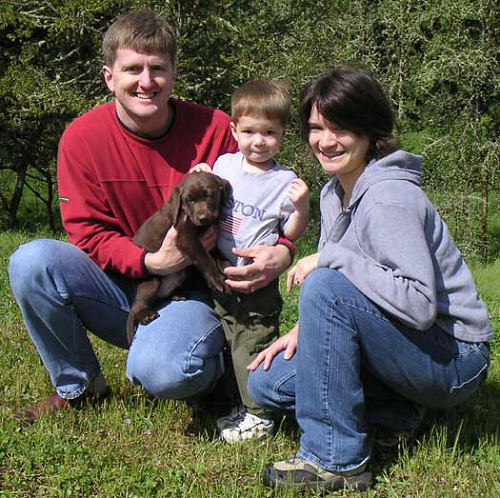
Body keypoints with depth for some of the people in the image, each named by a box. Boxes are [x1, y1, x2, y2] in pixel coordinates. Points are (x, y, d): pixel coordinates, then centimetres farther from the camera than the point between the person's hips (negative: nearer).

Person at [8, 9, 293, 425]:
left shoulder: (216, 130, -11)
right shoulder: (81, 138, -7)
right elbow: (89, 235, -6)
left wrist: (281, 253, -26)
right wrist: (150, 262, -24)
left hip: (195, 292, -3)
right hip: (122, 289, 3)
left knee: (161, 372, -34)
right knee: (32, 262, -23)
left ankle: (218, 366, 7)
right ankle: (77, 385, 1)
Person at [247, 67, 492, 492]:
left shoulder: (388, 198, -23)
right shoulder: (334, 192, 6)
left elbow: (420, 304, -32)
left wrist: (330, 257, -27)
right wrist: (304, 329, -1)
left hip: (453, 357, -9)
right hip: (397, 341, 9)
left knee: (325, 286, -30)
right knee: (266, 383, 1)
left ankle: (336, 459, -20)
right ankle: (398, 407, 5)